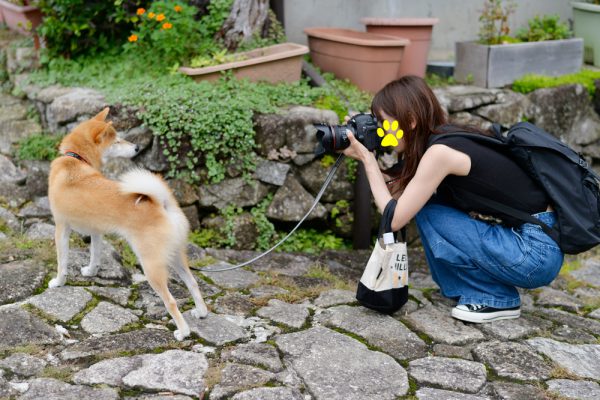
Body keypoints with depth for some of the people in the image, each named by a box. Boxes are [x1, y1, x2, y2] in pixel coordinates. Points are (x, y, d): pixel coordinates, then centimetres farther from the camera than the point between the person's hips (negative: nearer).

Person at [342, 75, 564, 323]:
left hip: (536, 254, -9)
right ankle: (469, 287, 14)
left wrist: (367, 160, -7)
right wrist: (369, 161, 6)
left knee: (426, 211, -9)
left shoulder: (440, 151, -19)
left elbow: (394, 219, -13)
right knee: (419, 201, 6)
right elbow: (402, 195, 12)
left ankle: (496, 299, 2)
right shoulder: (450, 137, 8)